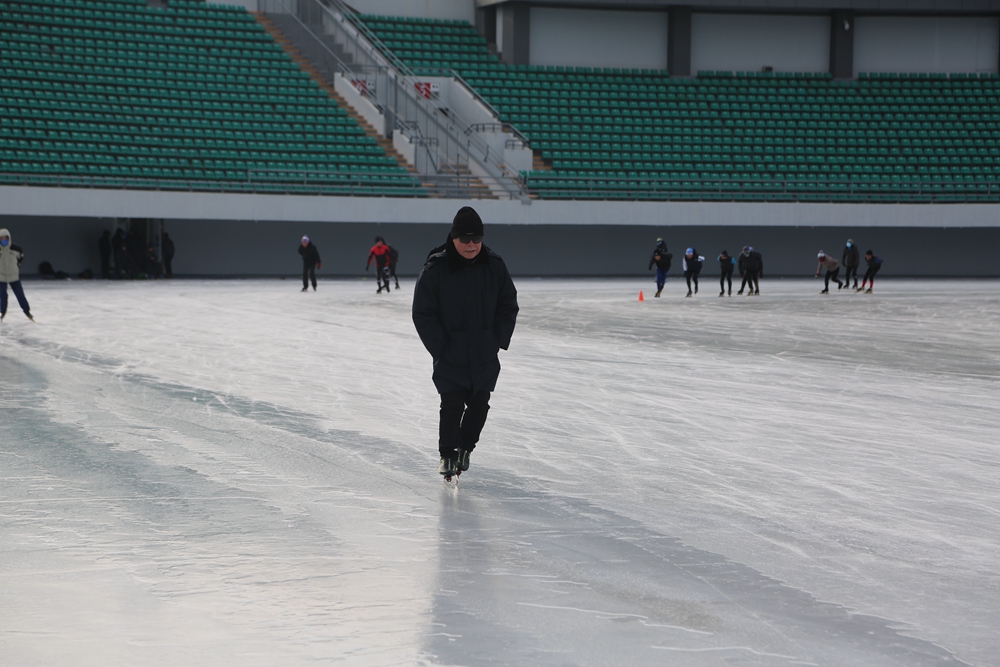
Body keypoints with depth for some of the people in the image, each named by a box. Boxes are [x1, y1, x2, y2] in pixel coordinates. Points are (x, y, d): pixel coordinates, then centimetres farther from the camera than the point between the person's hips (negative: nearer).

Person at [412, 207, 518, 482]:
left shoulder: (494, 266, -3)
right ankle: (447, 454, 14)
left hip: (485, 357, 3)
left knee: (479, 405, 7)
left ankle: (465, 447, 30)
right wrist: (440, 348, -10)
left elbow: (508, 305, 8)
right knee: (452, 405, -5)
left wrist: (499, 340, -1)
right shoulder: (436, 269, -11)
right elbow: (423, 314, -6)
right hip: (449, 357, -3)